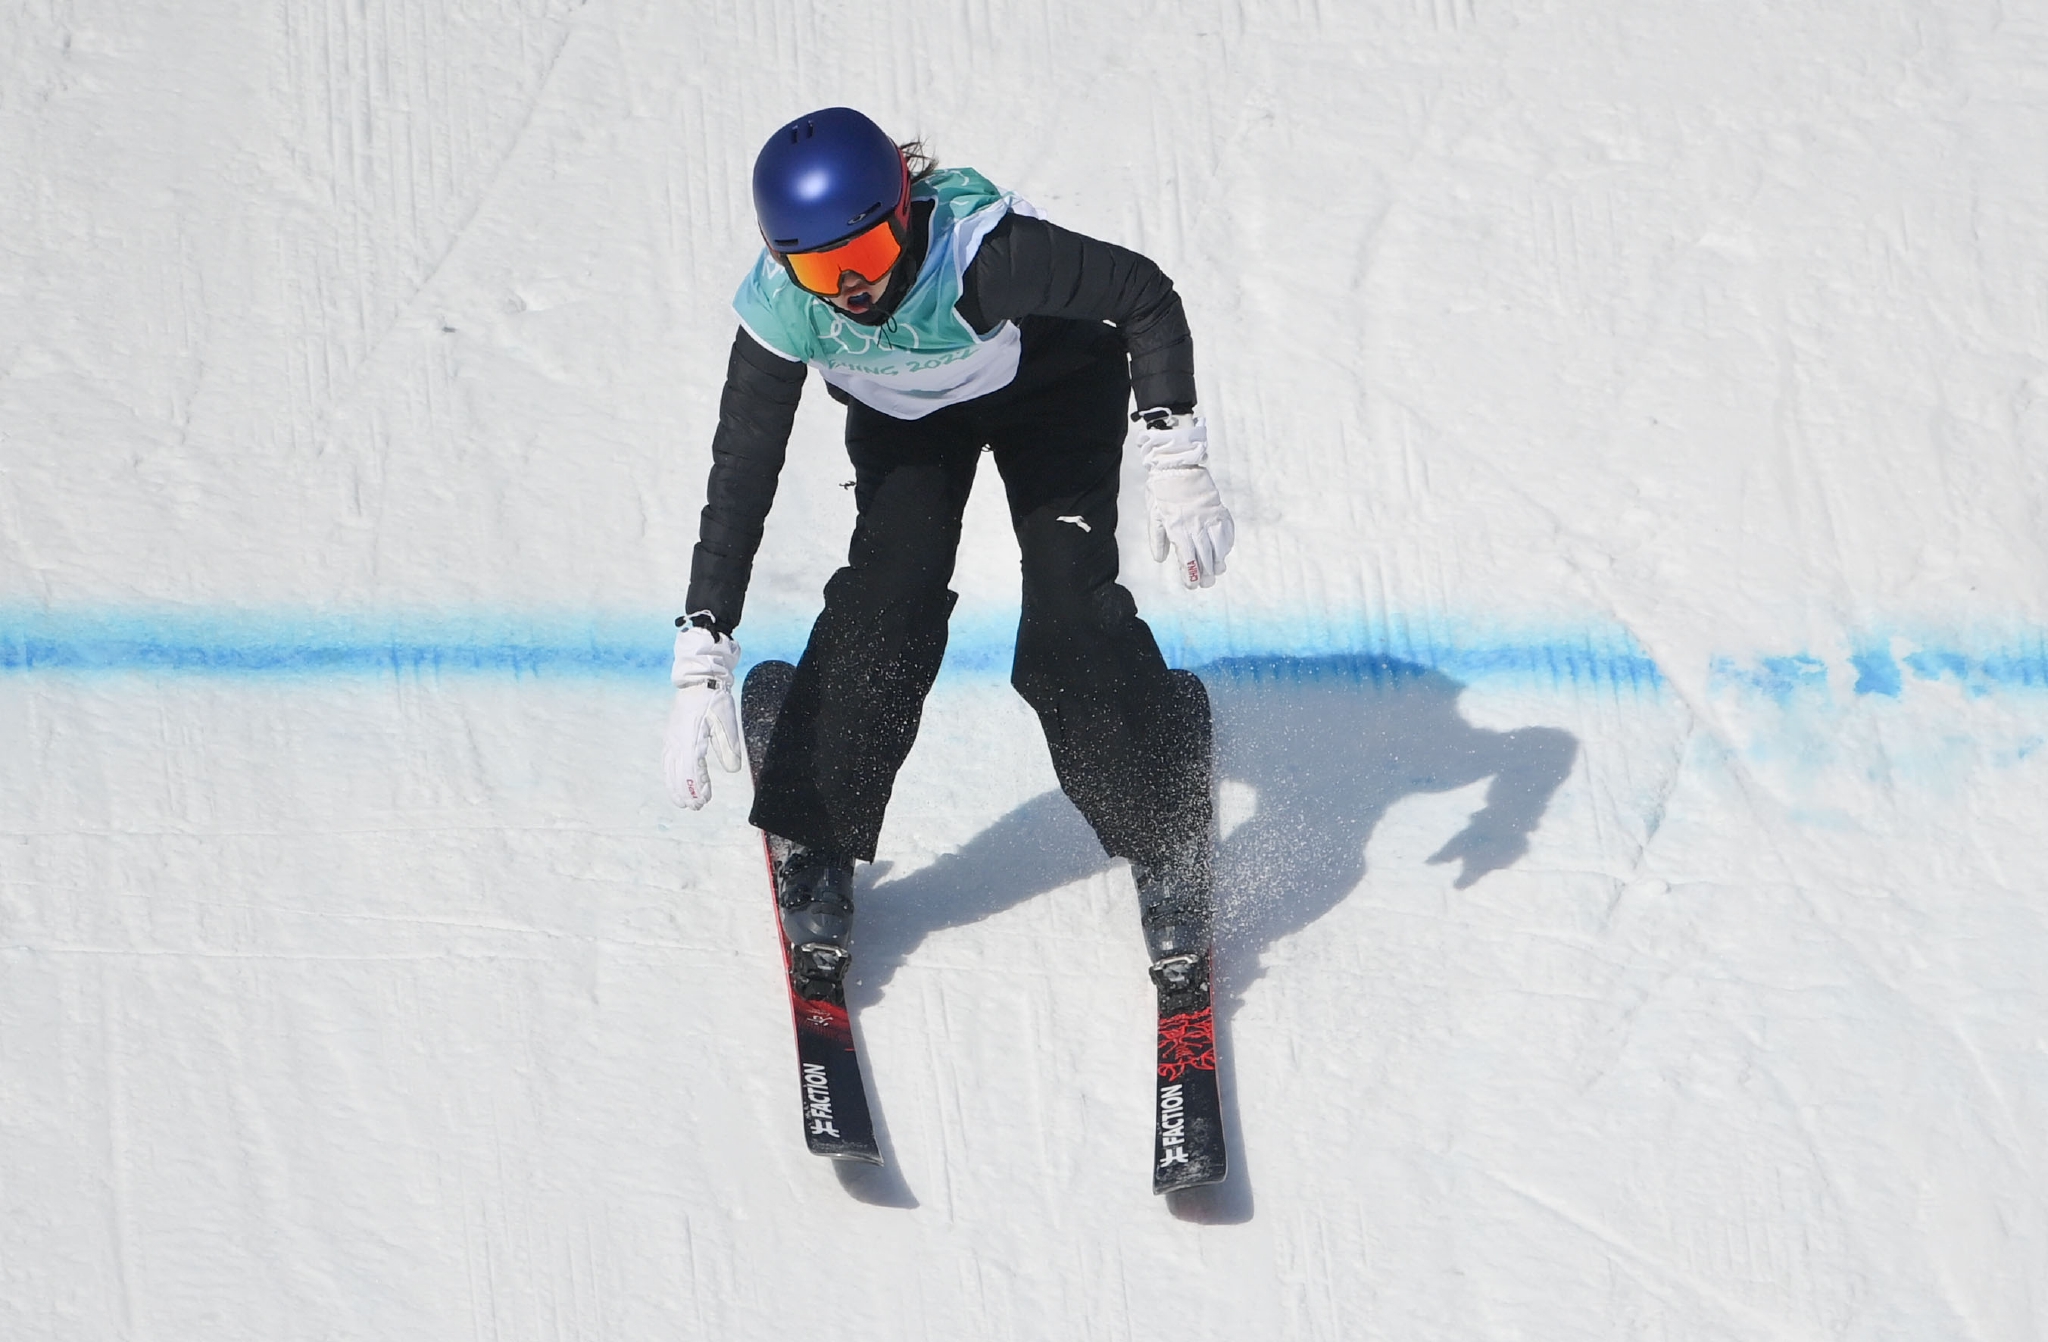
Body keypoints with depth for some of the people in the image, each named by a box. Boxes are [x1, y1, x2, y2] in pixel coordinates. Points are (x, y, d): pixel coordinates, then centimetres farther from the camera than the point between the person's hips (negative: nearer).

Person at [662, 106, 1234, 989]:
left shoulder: (984, 251, -43)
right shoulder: (781, 306, -33)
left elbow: (1147, 299, -29)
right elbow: (740, 478, -27)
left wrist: (1173, 457, -33)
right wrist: (702, 662, -32)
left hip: (1053, 393, -2)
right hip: (902, 418, 2)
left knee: (1071, 610, -15)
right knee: (887, 595, -18)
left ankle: (1166, 847, 2)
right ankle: (815, 848, -3)